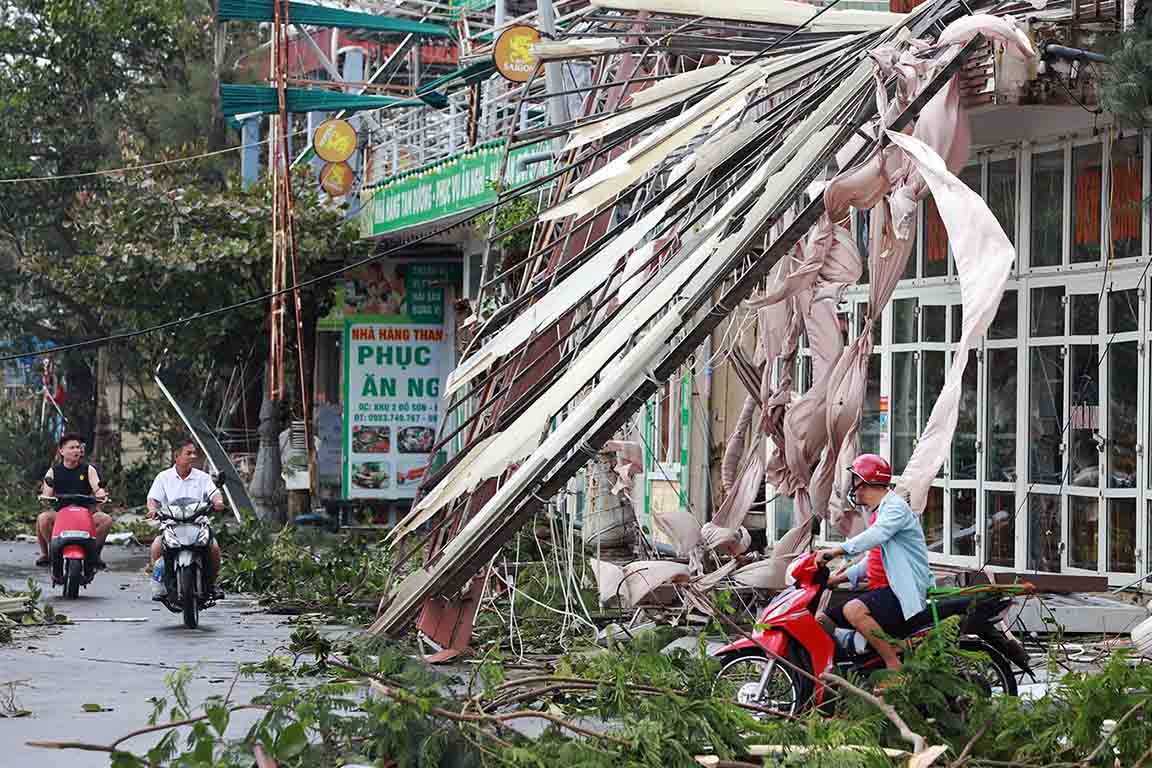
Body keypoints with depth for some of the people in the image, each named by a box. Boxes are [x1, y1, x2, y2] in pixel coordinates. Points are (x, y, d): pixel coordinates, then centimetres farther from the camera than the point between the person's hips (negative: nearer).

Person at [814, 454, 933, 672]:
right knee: (822, 621, 5)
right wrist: (838, 578, 17)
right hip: (881, 589, 10)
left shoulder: (895, 507, -9)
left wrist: (836, 551, -38)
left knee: (853, 610, -35)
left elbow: (875, 535, -29)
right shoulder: (879, 512, 23)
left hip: (902, 593, -10)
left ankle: (895, 666, -29)